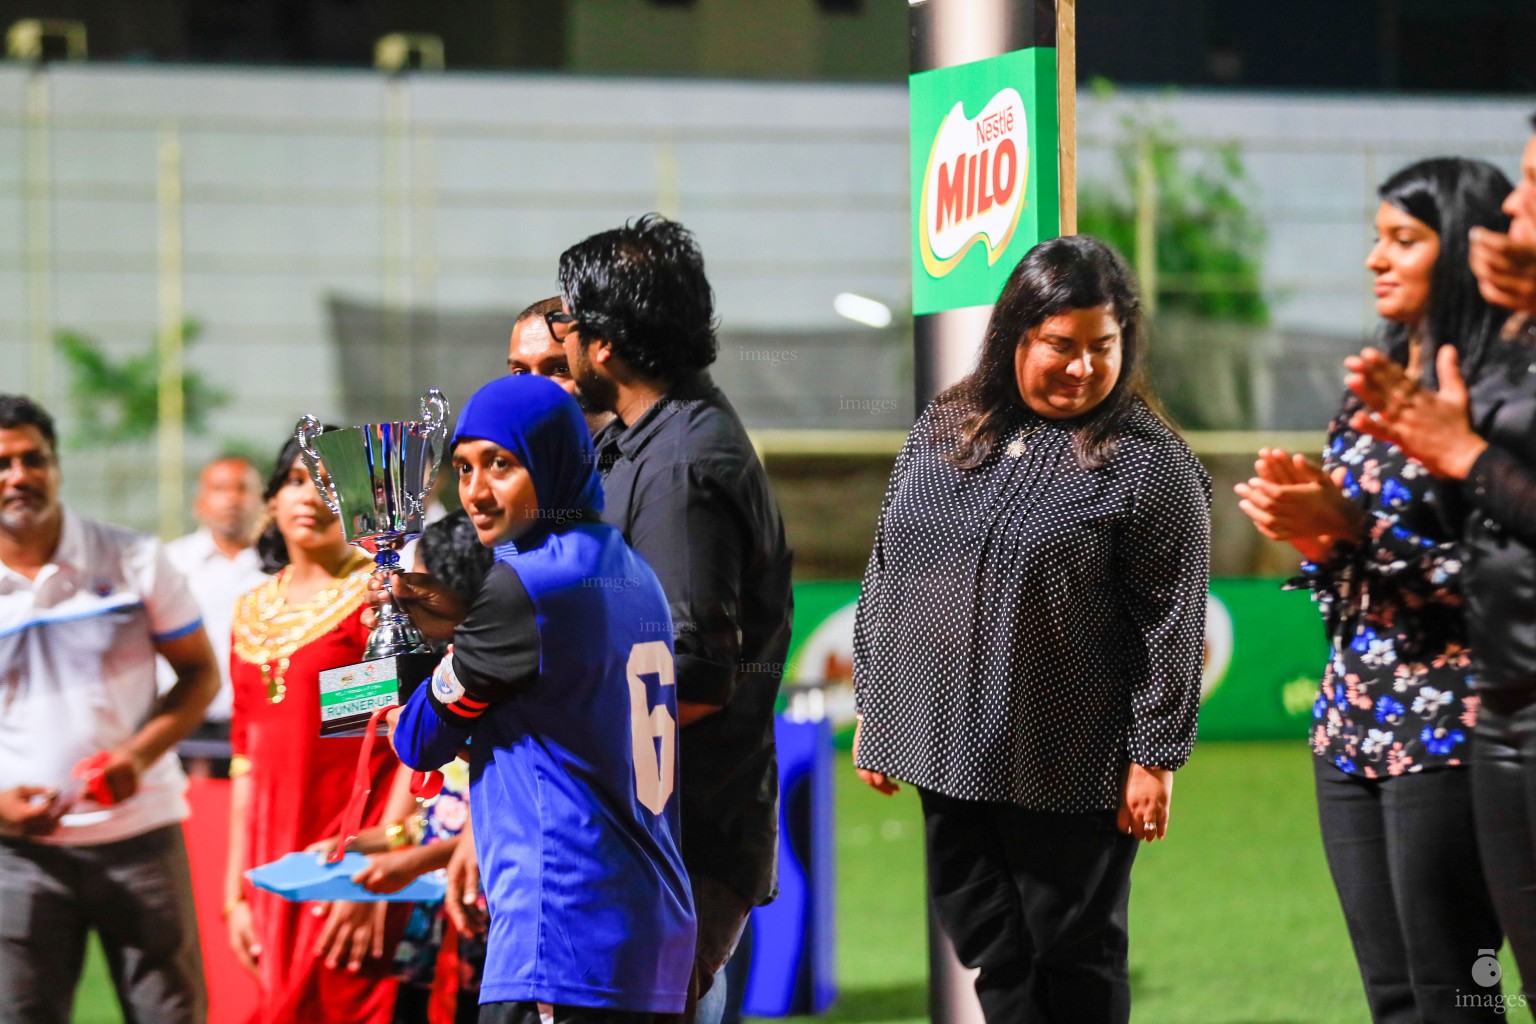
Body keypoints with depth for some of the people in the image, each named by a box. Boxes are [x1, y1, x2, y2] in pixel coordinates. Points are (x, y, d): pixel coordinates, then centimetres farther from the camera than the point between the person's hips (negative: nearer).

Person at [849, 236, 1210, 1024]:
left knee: (1074, 955, 5)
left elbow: (1172, 625, -10)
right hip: (948, 751, 5)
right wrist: (873, 707, 13)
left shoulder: (1149, 462, -9)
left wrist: (1155, 756, -12)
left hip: (1070, 771, -5)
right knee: (993, 954, 10)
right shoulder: (942, 431, 8)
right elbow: (886, 572, 14)